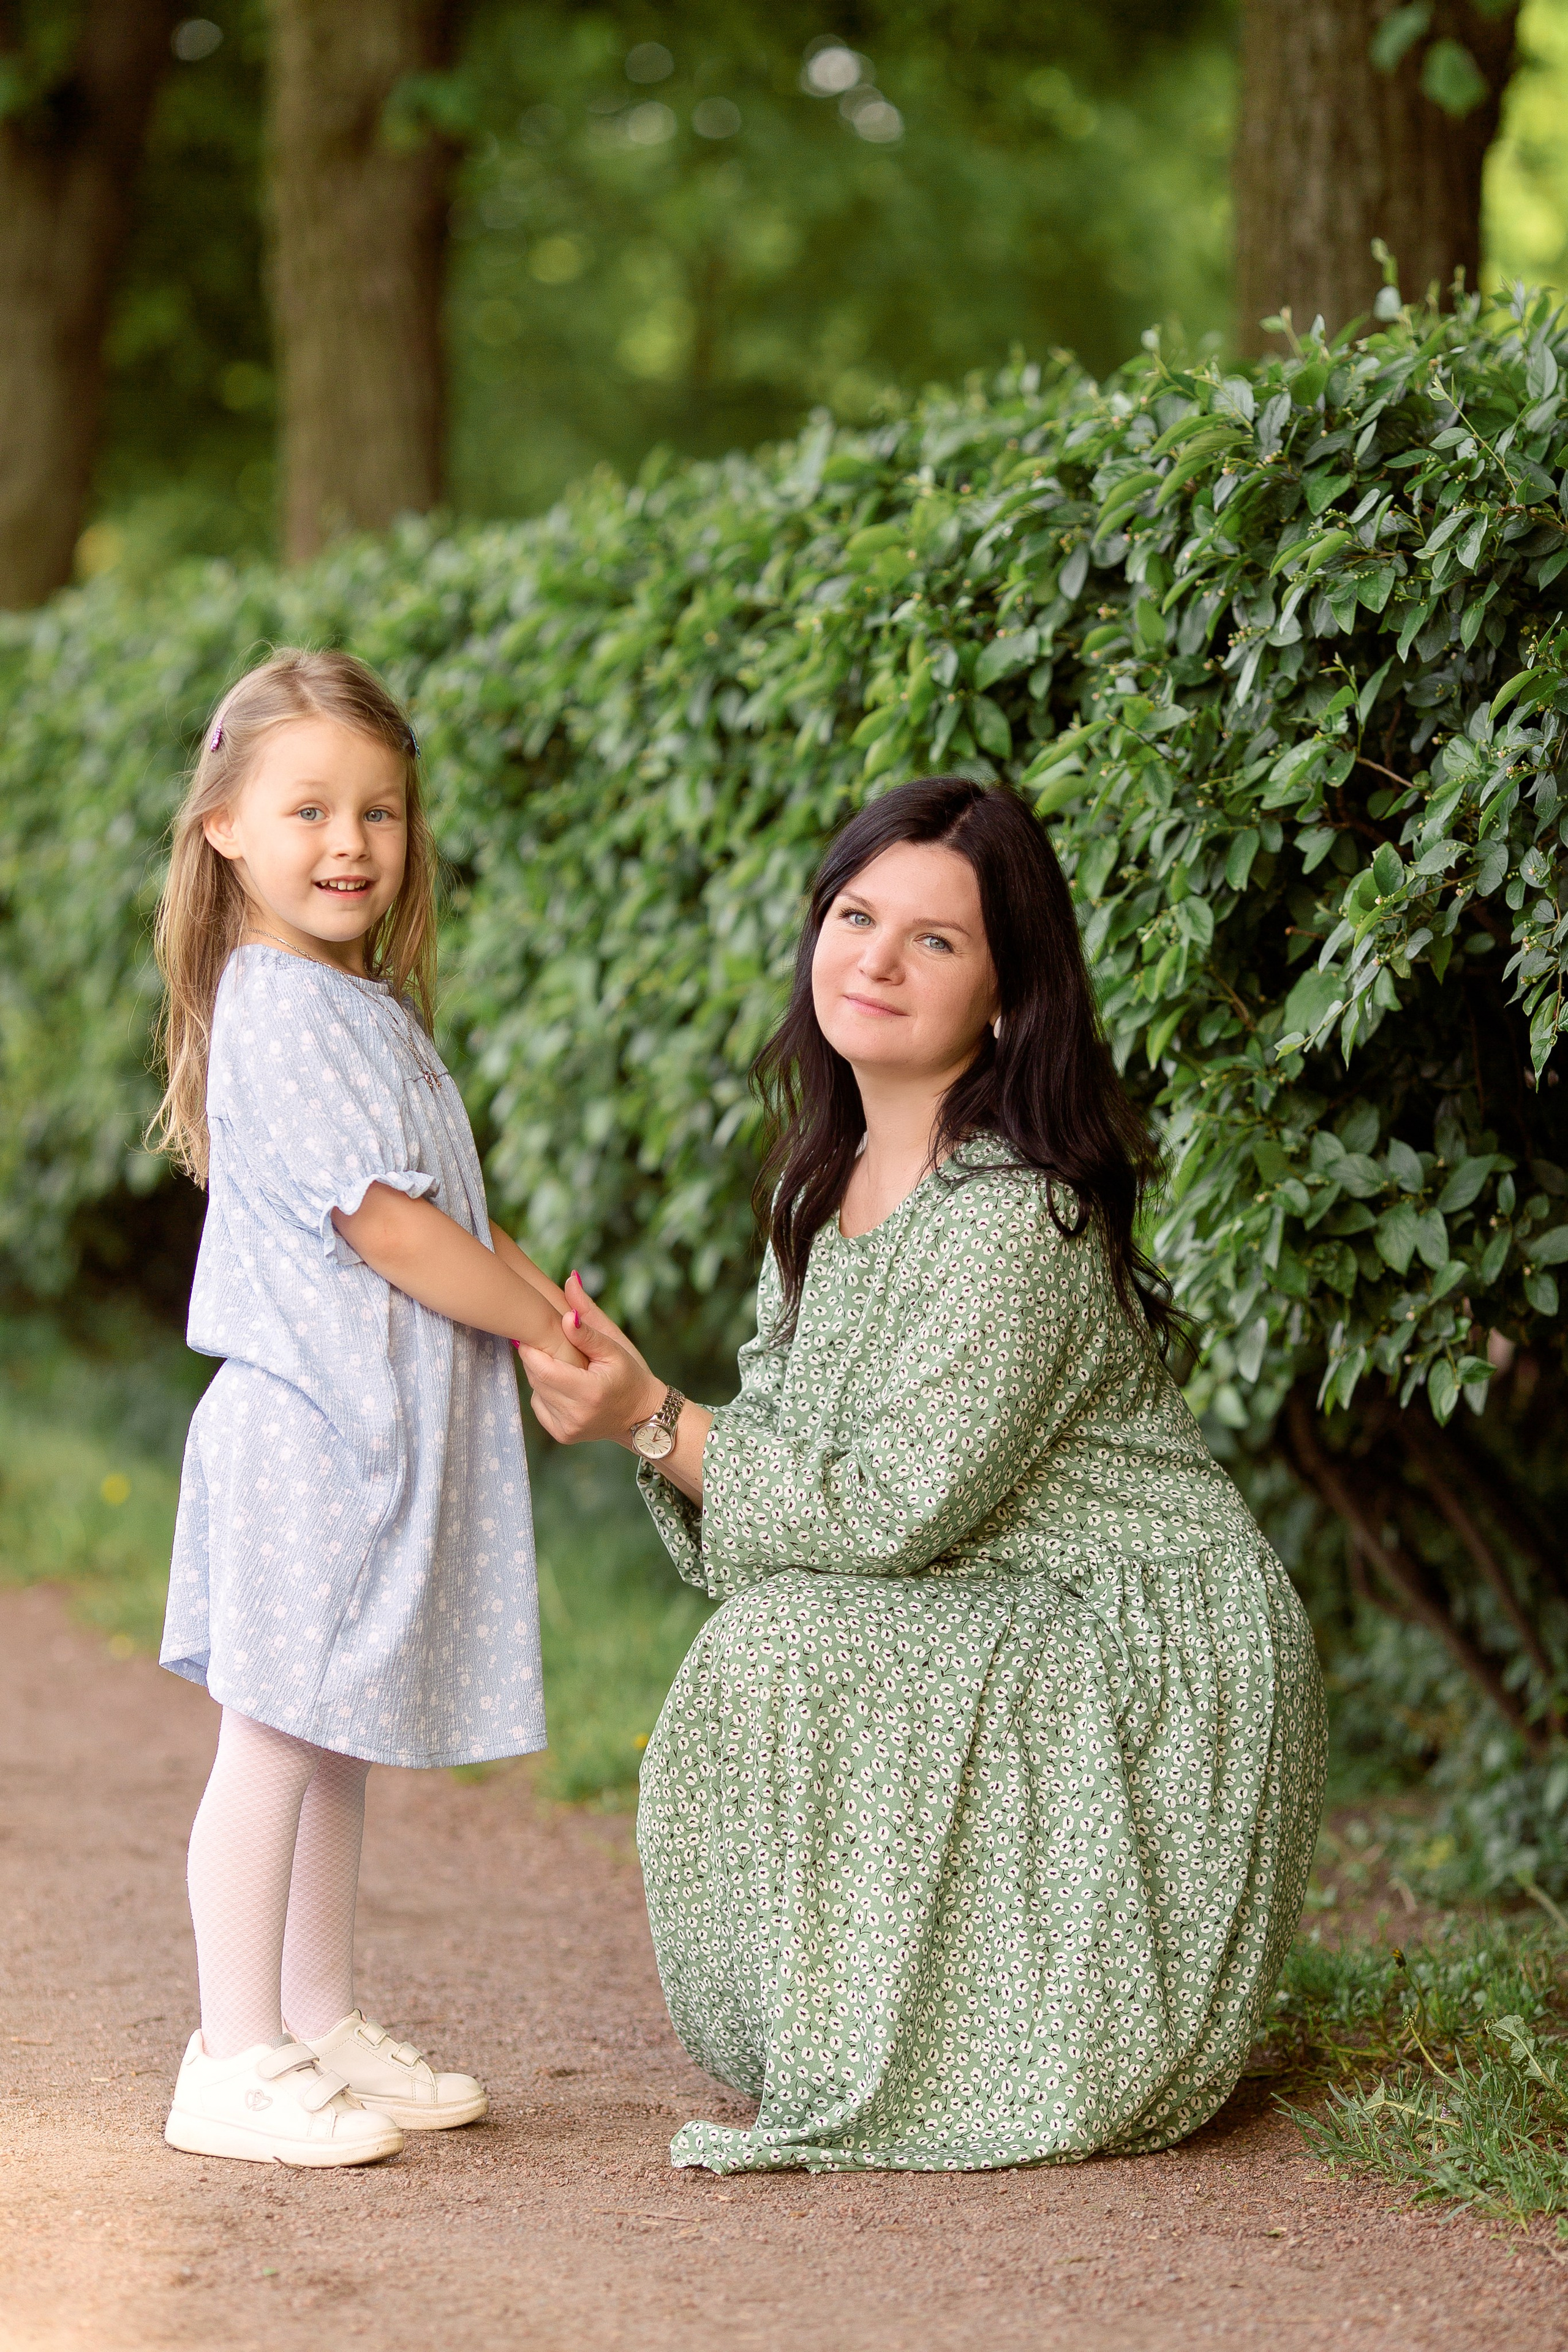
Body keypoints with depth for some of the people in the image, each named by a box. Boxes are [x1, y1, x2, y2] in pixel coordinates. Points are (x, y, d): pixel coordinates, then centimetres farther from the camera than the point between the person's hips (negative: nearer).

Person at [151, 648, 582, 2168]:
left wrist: (546, 1306, 4)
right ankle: (238, 2060, -1)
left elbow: (446, 1214, 20)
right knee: (277, 1740, -5)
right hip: (306, 1427, -10)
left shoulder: (370, 1008, 16)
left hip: (391, 1428, 10)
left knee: (343, 1738, 14)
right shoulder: (279, 1015, -15)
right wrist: (550, 1326, -11)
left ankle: (321, 2028, 22)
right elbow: (382, 1224, -19)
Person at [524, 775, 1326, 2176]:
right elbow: (776, 1462, 5)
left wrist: (653, 1423, -19)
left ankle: (915, 2065, -7)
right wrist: (639, 1408, -14)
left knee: (787, 1652, -22)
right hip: (1008, 1647, 9)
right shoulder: (827, 1184, 5)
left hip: (1144, 1661, -9)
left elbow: (893, 1511, -22)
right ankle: (864, 2045, 12)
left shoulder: (1015, 1218, -23)